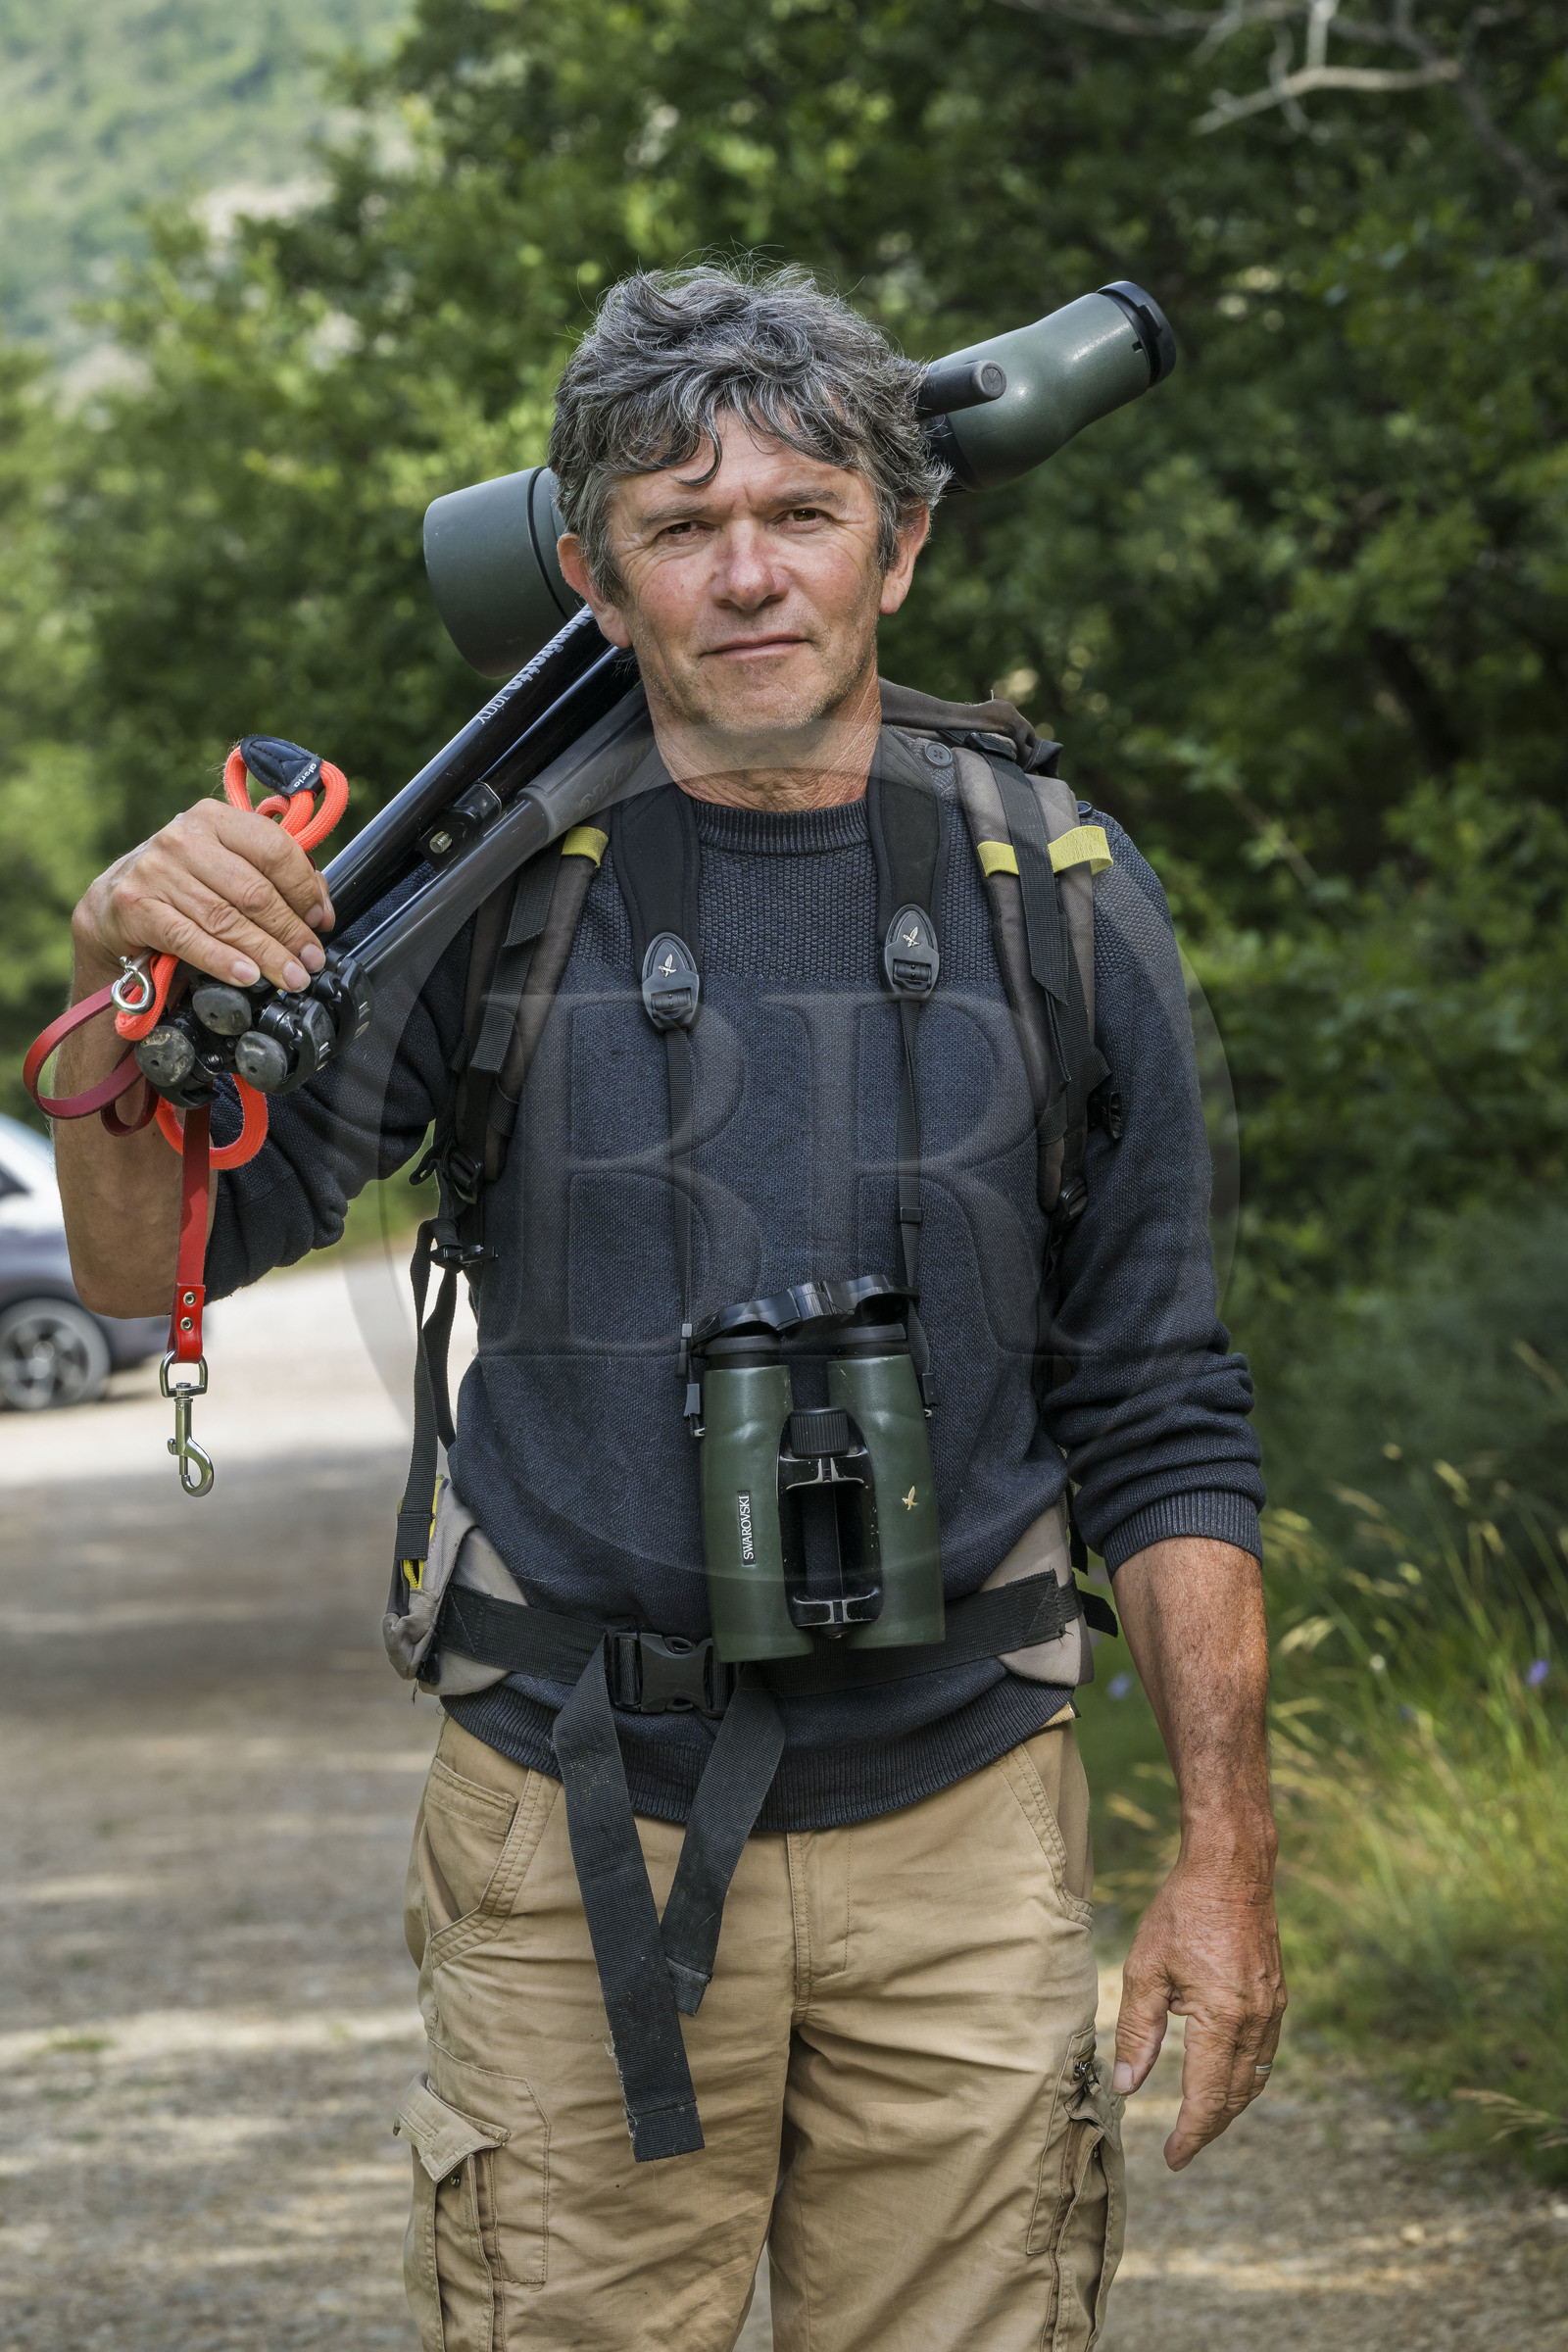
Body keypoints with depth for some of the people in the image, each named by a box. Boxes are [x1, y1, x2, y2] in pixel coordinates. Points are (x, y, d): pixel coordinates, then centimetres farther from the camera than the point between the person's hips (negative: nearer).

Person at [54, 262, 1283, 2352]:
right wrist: (126, 978, -25)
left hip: (958, 1836, 1)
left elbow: (1157, 1424, 5)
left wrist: (1227, 1855, -1)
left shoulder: (1062, 904, 2)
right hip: (576, 1844, -1)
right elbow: (151, 1263, -4)